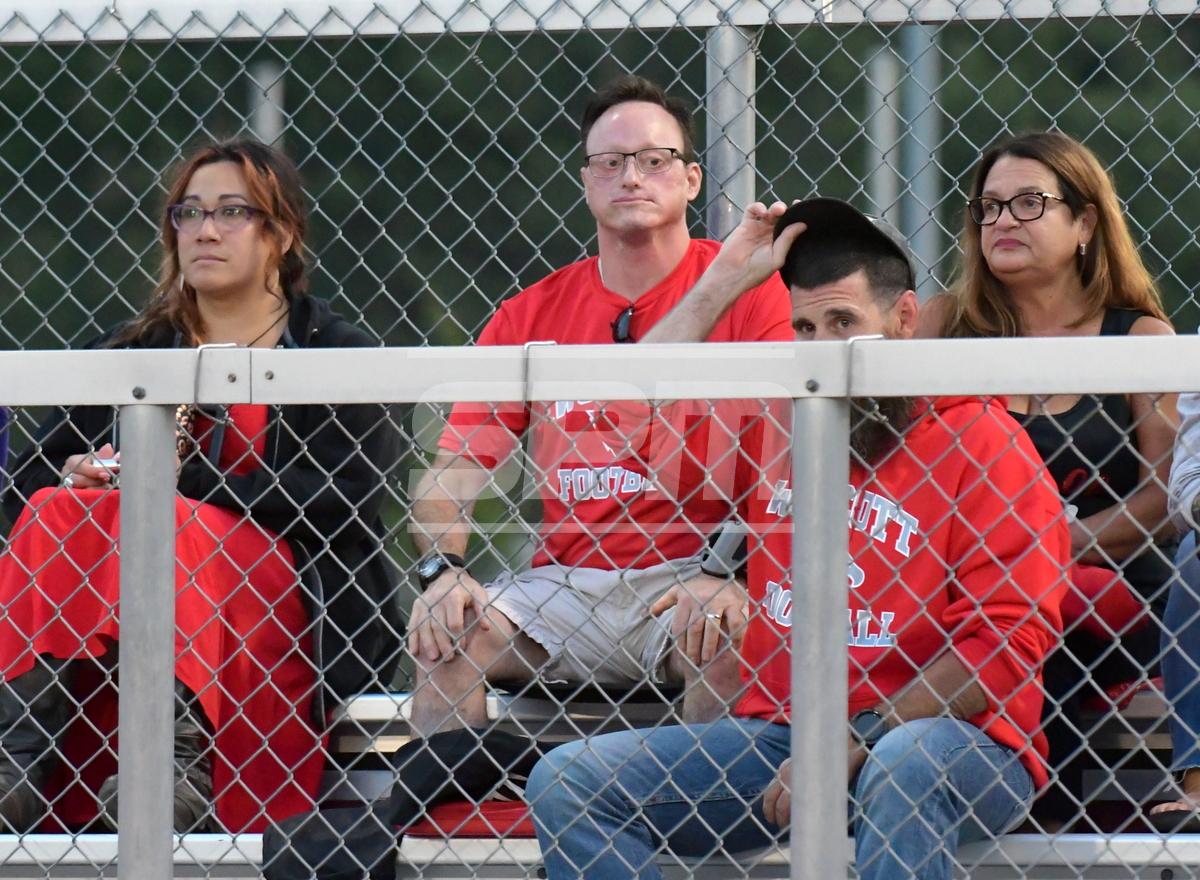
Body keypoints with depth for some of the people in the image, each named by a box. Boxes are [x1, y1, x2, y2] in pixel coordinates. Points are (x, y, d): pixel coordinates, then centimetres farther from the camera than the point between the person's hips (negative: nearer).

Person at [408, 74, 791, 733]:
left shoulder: (744, 291, 2)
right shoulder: (529, 317, 12)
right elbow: (459, 463, 7)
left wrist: (729, 576, -23)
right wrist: (442, 571, -14)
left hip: (691, 571, -3)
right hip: (565, 580, 3)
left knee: (730, 643, -33)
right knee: (445, 637, -21)